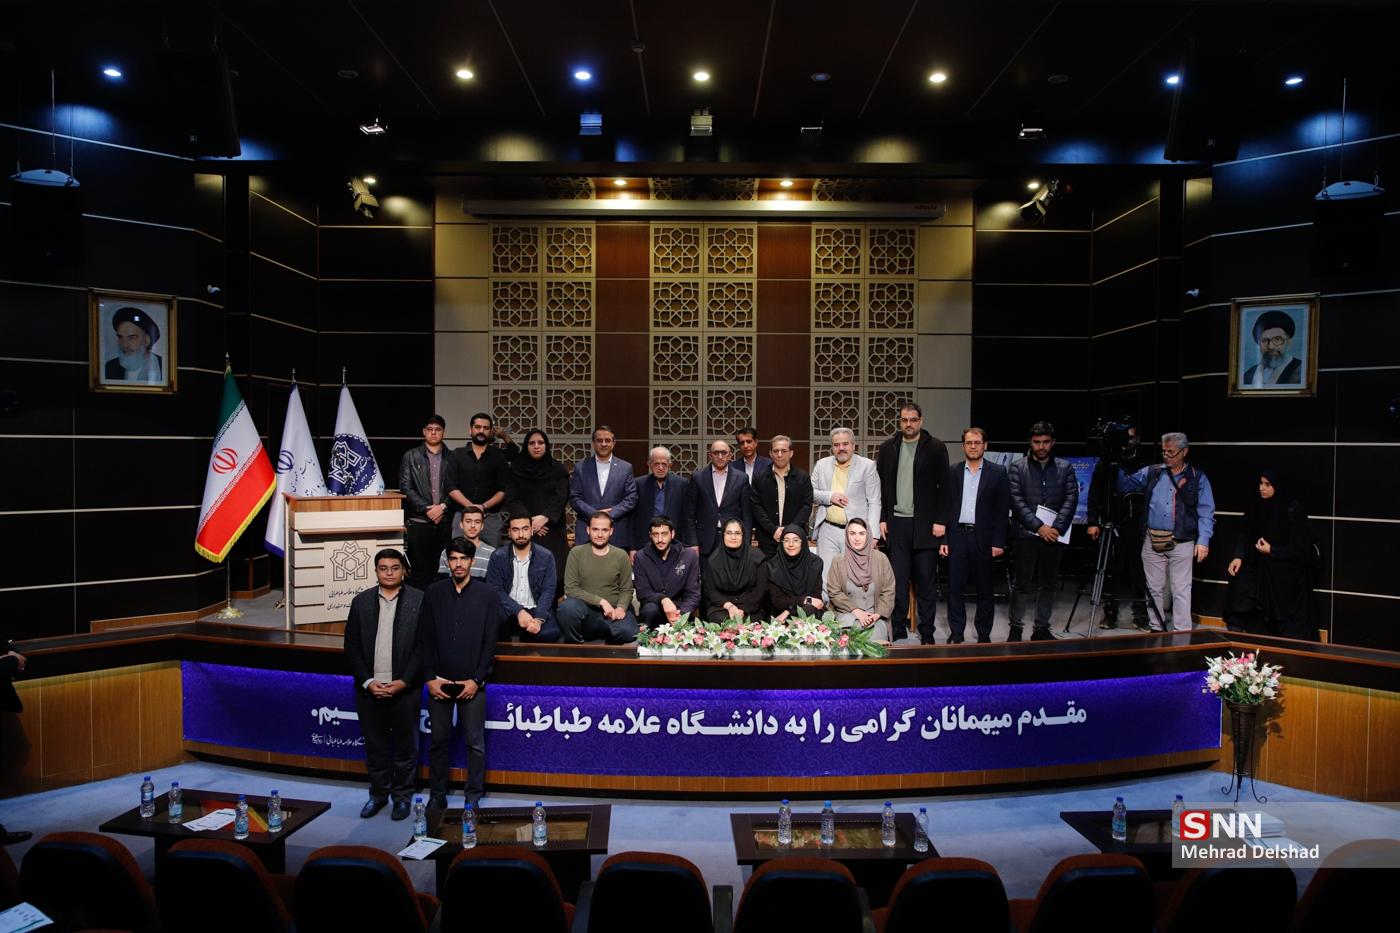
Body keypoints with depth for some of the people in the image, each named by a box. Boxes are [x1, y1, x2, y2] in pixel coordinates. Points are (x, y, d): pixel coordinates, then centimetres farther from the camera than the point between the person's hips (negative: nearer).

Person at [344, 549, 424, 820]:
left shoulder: (419, 600, -3)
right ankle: (378, 794, 28)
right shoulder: (361, 602, 6)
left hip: (404, 687, -2)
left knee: (405, 745, 8)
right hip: (370, 687, 3)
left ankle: (402, 796, 22)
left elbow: (424, 645, -6)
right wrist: (368, 682, -6)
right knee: (374, 745, 12)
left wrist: (403, 681, -12)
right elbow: (352, 647, 4)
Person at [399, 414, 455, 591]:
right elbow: (406, 488, -1)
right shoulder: (411, 457, 7)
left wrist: (443, 507, -10)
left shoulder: (451, 459, 11)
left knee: (439, 570, 2)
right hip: (418, 522, -1)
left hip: (444, 522, 1)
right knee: (419, 570, -2)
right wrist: (427, 508, -10)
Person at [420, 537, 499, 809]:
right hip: (439, 682, 2)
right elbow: (426, 639, 4)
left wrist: (476, 679, -8)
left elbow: (490, 641, -2)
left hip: (472, 683, -1)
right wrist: (429, 678, -3)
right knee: (438, 741, 9)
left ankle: (473, 797, 16)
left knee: (475, 743, 4)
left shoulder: (487, 594, 0)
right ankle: (437, 796, 23)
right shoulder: (433, 593, 5)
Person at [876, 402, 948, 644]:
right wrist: (882, 519, 4)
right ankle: (899, 634, 12)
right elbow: (880, 486, 11)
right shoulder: (888, 448, 9)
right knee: (898, 581, 4)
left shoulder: (936, 448, 1)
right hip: (896, 524, 2)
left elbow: (944, 486, 0)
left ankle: (927, 636, 12)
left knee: (926, 582, 3)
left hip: (925, 525, -2)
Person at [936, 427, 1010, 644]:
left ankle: (984, 635, 18)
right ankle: (956, 634, 14)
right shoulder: (952, 471, 7)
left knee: (985, 589, 6)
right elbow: (945, 505, 6)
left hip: (983, 538, -1)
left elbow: (1002, 509, 0)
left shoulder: (997, 472, 2)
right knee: (955, 587, 4)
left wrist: (998, 542, -6)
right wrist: (943, 539, 1)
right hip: (957, 536, 1)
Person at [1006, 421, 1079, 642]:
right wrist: (1039, 527, -14)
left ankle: (1041, 628, 21)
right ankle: (1015, 628, 12)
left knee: (1049, 585, 9)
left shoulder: (1065, 468, 9)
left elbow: (1071, 500, 0)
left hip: (1054, 535, 3)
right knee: (1023, 585, 0)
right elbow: (1016, 501, -6)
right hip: (1026, 535, -3)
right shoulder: (1017, 467, 1)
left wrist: (1057, 528, -13)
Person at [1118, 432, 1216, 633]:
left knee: (1181, 591, -2)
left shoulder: (1198, 478, 3)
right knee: (1154, 589, 9)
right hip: (1152, 541, 3)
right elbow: (1125, 484, 10)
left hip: (1181, 543, -3)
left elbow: (1206, 512, -2)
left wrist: (1203, 540, -12)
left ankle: (1182, 633, 2)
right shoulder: (1151, 472, 10)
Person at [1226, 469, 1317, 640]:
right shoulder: (1256, 508, 3)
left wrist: (1272, 551, -17)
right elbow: (1244, 535, 1)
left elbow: (1301, 547, -13)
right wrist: (1238, 557, -14)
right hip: (1262, 569, 5)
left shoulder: (1293, 510, -13)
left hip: (1290, 575, -5)